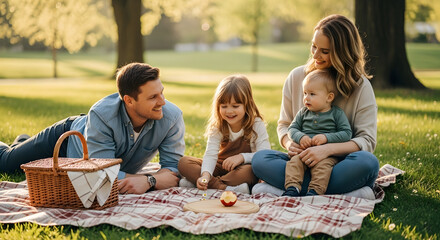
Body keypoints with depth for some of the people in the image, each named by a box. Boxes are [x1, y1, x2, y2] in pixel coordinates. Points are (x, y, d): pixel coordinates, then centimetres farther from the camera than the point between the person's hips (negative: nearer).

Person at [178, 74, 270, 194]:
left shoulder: (256, 125, -11)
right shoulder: (217, 126, -4)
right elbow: (211, 154, -17)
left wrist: (242, 157, -37)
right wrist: (205, 174, -37)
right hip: (221, 168, 3)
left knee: (251, 170, -40)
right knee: (183, 162, -16)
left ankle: (203, 183, -32)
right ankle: (224, 187, -33)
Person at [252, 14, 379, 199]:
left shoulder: (361, 86, -2)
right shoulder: (296, 77, 6)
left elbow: (368, 140, -9)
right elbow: (284, 124, 13)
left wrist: (328, 149, -26)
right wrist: (289, 143, -12)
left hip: (338, 164, -2)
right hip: (302, 162, 2)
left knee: (367, 162, -34)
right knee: (259, 159, -25)